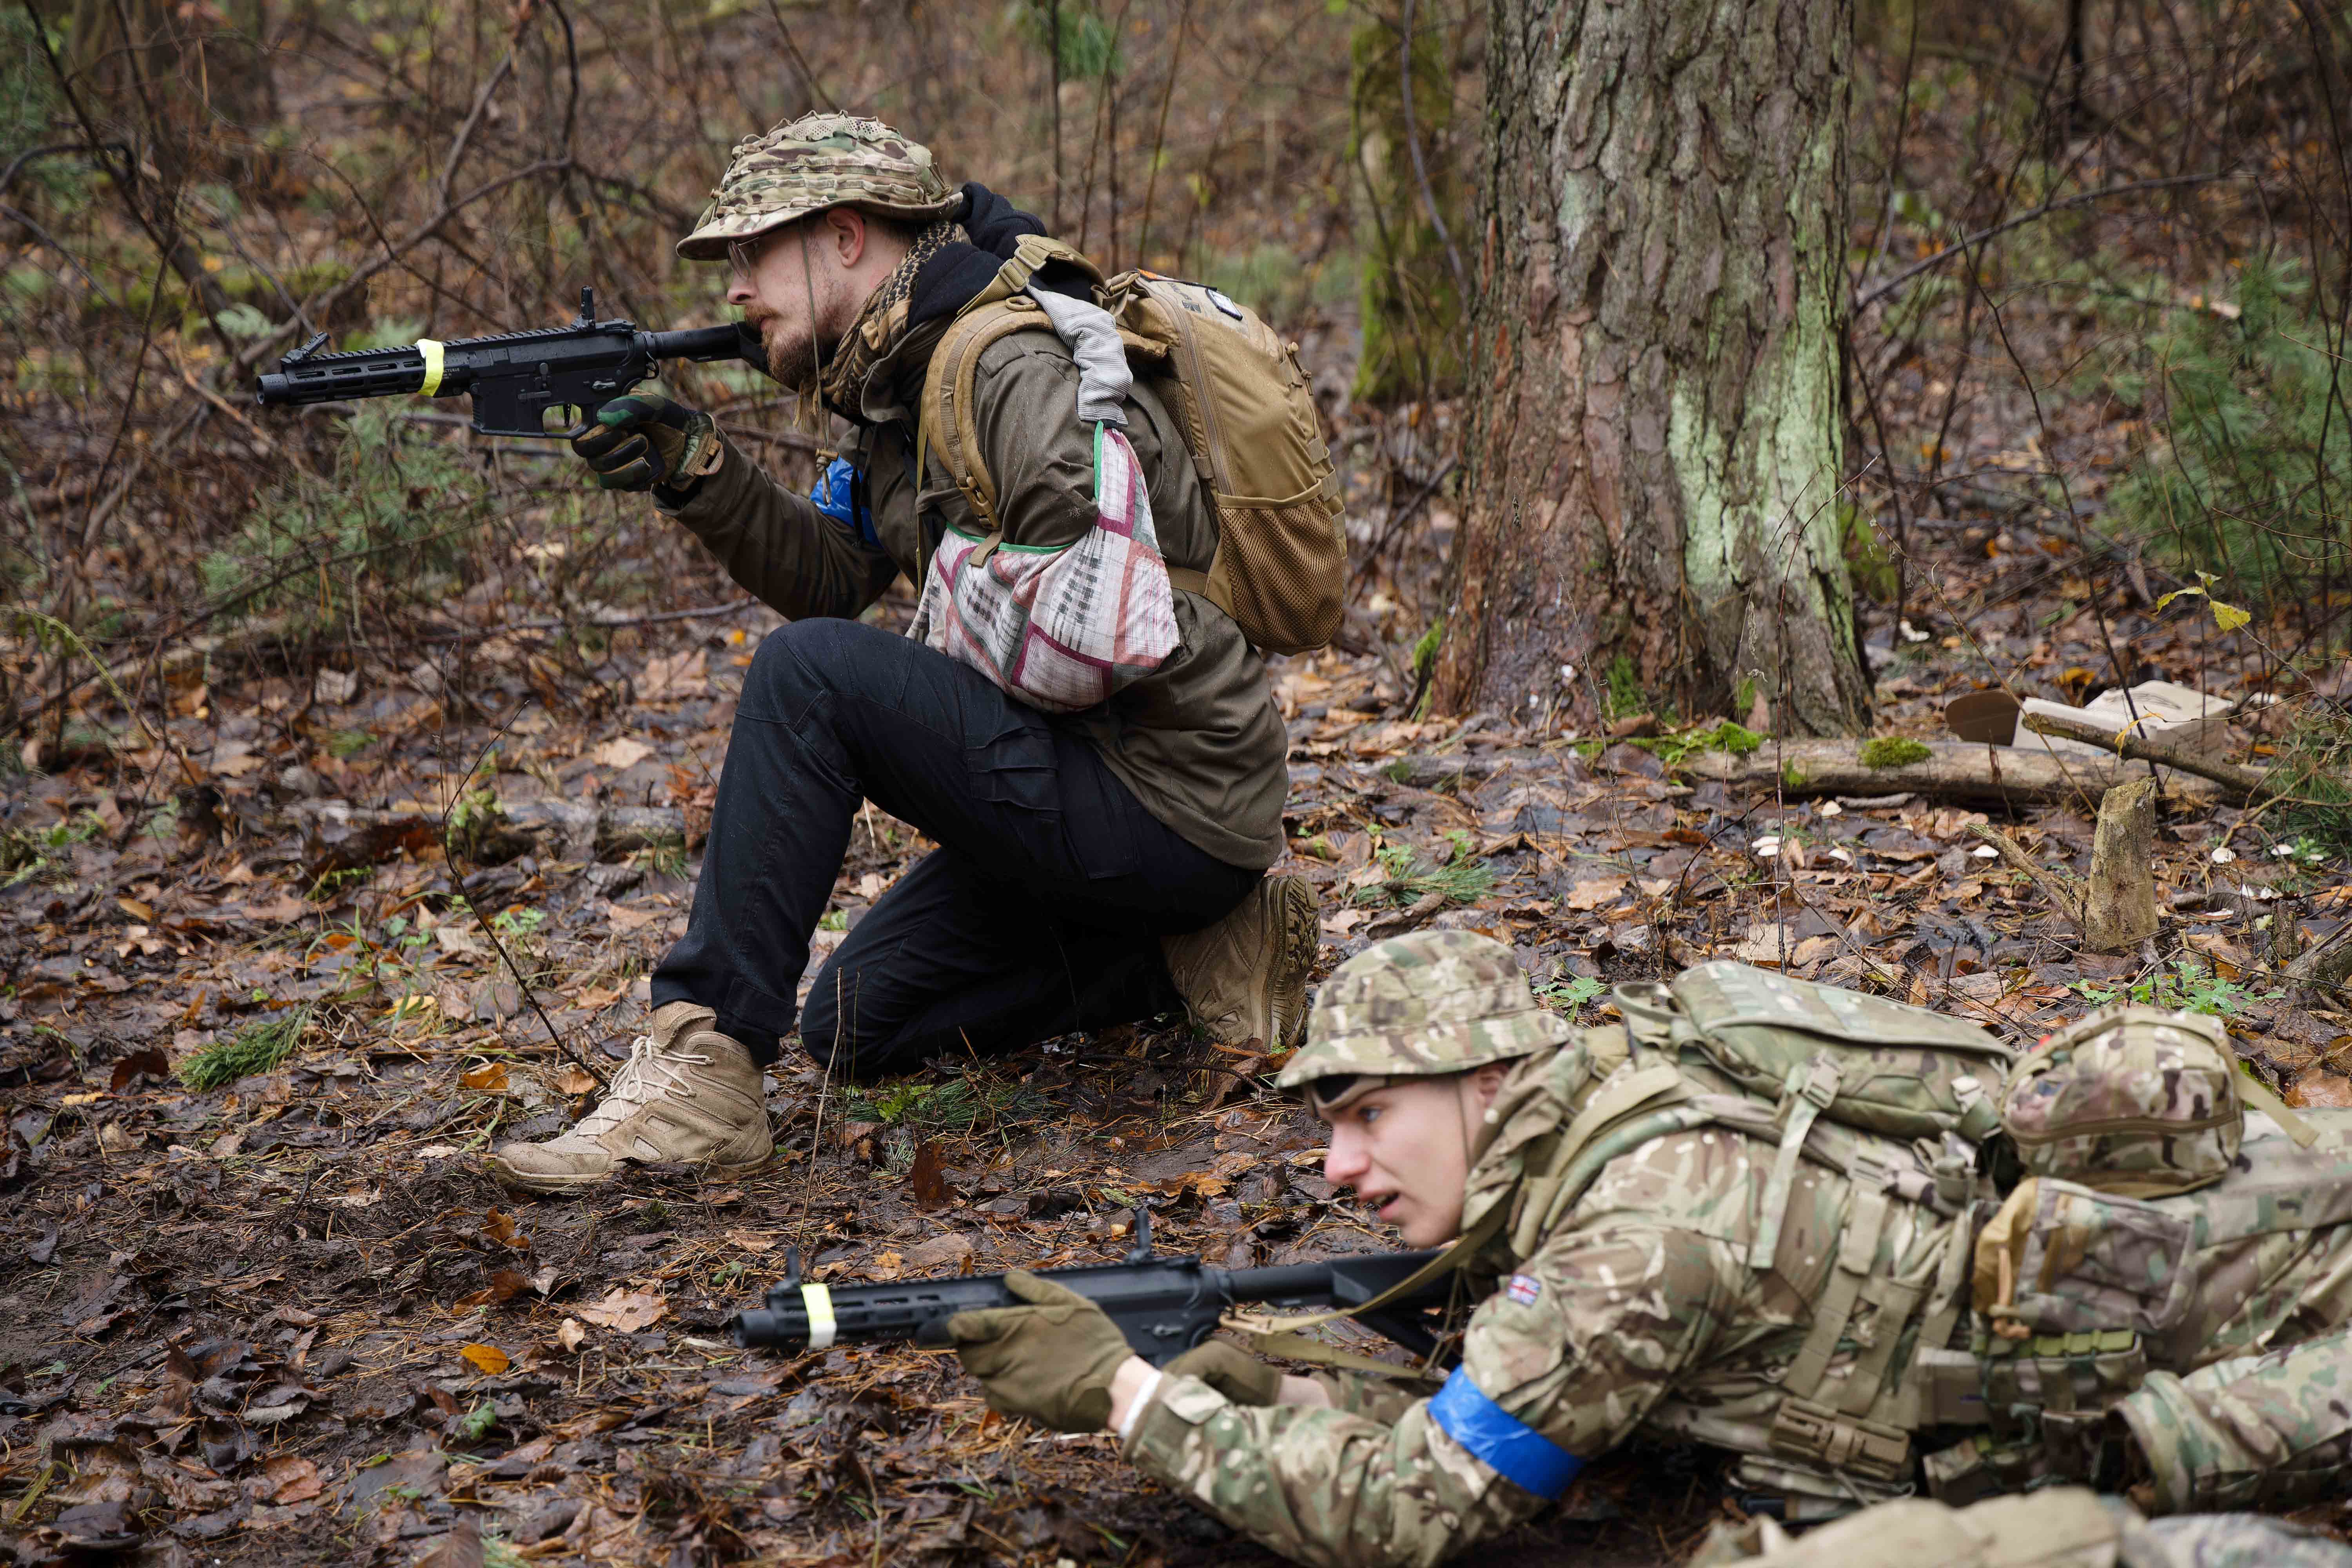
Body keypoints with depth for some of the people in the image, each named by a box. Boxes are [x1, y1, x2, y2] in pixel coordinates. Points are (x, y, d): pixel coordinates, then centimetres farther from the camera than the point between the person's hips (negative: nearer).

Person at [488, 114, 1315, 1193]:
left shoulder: (1016, 367, -20)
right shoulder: (903, 375, 12)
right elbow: (832, 580, 11)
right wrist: (700, 476, -3)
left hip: (1169, 800, -11)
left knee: (810, 677, -22)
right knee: (858, 1024, 17)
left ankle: (703, 1069, -19)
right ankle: (1195, 949, 11)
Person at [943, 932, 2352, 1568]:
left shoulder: (1644, 1231, -33)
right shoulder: (1581, 1133, -6)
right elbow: (1475, 1412, 2)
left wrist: (1127, 1391, -30)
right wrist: (1274, 1387, -15)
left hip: (2101, 1306, -7)